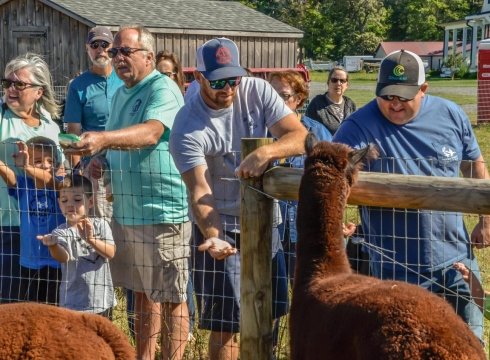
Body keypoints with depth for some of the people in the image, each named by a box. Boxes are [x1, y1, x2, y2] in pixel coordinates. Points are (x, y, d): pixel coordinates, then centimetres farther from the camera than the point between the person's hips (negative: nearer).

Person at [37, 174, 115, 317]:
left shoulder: (100, 224, 0)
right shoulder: (61, 232, -6)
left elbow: (111, 253, -12)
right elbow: (64, 257, -24)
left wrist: (90, 239, -28)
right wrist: (53, 246, -47)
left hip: (102, 300, 2)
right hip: (72, 303, -2)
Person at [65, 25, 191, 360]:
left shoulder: (163, 89, -13)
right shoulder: (121, 93, 14)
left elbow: (151, 132, -32)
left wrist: (103, 138, -45)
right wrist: (100, 159, 4)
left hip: (163, 210, -8)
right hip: (127, 210, 8)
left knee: (171, 299, 1)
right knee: (143, 293, 17)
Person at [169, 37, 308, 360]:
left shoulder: (258, 91, -9)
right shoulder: (188, 127, -20)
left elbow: (300, 136, -16)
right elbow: (199, 191, -26)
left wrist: (266, 152, -36)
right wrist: (212, 237, -42)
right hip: (222, 225, -4)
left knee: (269, 313, 15)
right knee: (227, 324, -3)